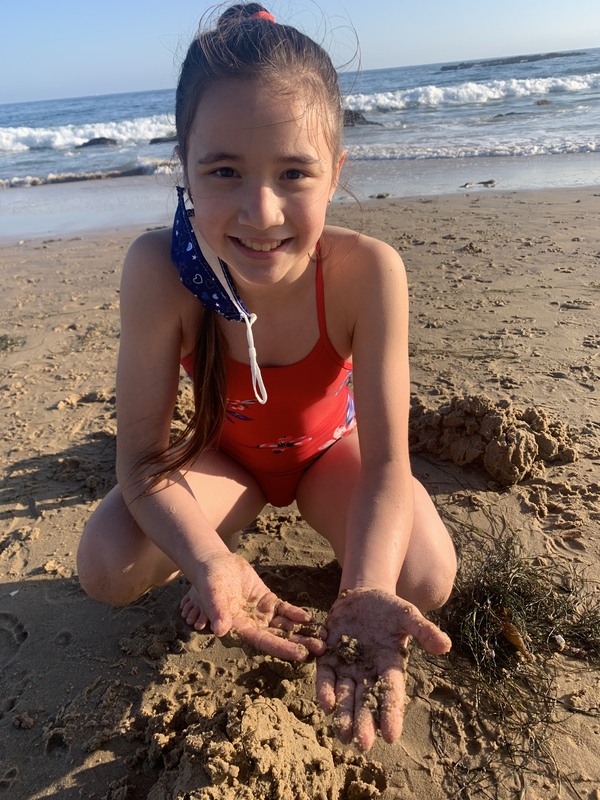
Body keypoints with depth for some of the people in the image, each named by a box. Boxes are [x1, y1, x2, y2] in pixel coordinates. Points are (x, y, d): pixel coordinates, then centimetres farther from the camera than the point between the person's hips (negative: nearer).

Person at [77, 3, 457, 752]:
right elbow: (142, 456, -26)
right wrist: (213, 563, -44)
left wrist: (366, 593, -46)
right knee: (105, 567, -17)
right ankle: (251, 513, 14)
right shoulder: (158, 270, -31)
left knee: (424, 579, -20)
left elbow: (387, 463, -28)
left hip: (328, 446, 0)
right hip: (226, 449, 1)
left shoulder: (368, 271, -33)